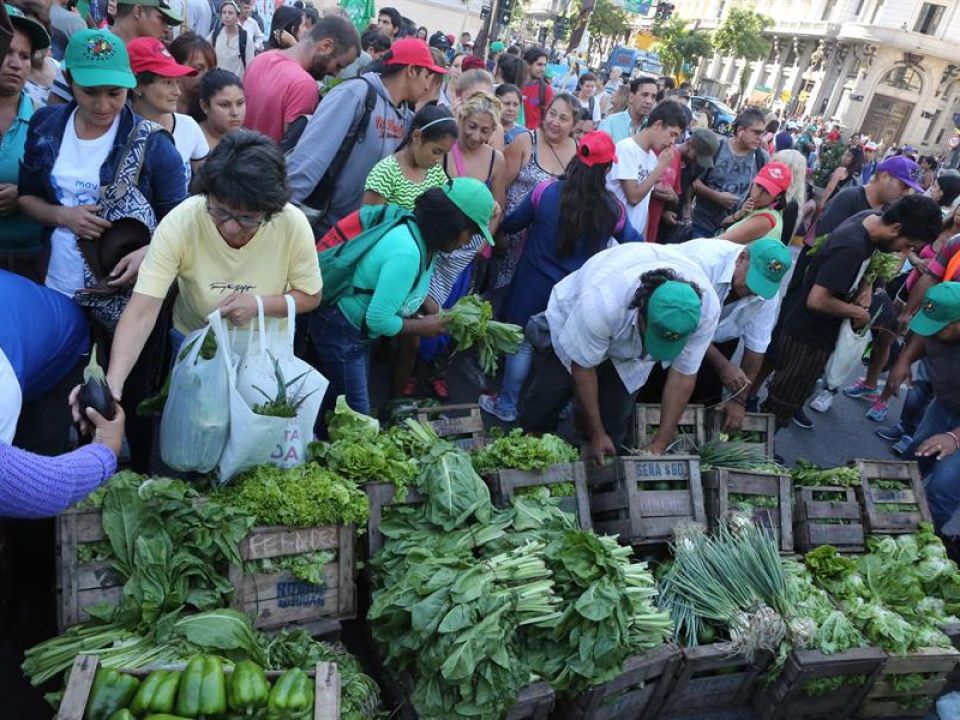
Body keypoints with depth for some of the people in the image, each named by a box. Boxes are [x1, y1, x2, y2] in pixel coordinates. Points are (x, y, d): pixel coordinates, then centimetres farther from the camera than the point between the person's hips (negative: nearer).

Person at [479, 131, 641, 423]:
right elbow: (635, 244, 4)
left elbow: (511, 225, -1)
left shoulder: (547, 191, -14)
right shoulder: (613, 207, -12)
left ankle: (507, 405, 23)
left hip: (535, 284, -1)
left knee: (523, 342, 12)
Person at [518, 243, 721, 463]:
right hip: (569, 323, -3)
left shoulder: (706, 306, -35)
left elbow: (684, 375, -21)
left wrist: (659, 445, -17)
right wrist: (597, 436, -18)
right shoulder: (602, 301, -46)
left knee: (613, 428, -3)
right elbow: (582, 367, -28)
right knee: (538, 415, -2)